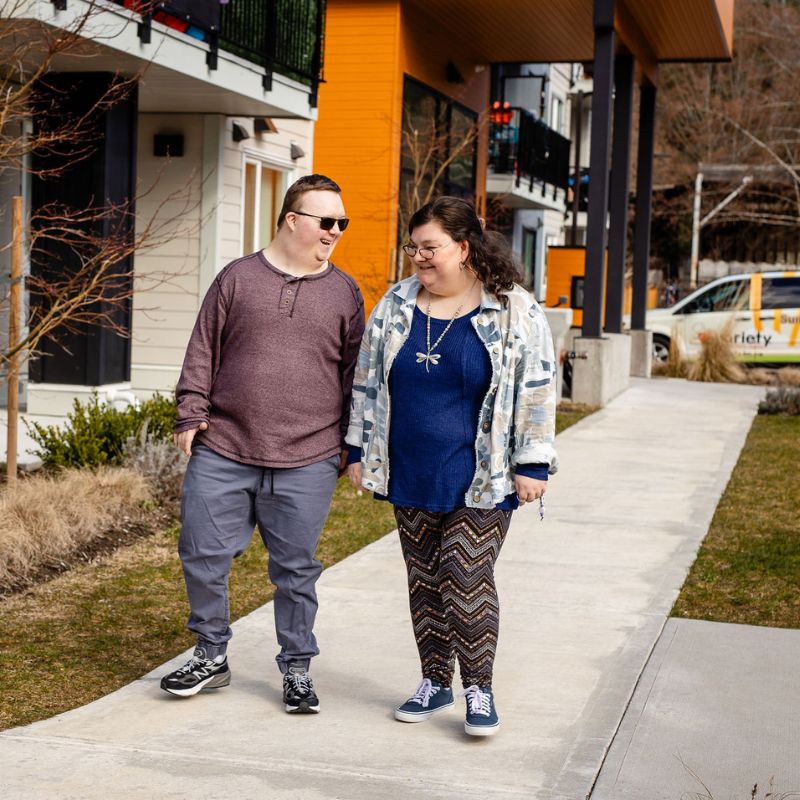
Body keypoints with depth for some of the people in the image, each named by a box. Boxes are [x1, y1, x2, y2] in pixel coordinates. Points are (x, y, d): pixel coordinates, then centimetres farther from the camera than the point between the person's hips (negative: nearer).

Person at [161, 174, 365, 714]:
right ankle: (212, 657, 23)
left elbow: (355, 374, 11)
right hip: (222, 454, 0)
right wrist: (191, 415, 2)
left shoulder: (344, 292, 8)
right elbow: (203, 352, 8)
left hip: (306, 464, 0)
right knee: (203, 556, 5)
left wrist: (350, 444, 8)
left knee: (296, 570, 6)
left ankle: (297, 670, 21)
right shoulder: (239, 277, 5)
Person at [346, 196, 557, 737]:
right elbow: (368, 382, 13)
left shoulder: (515, 311, -6)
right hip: (410, 478, 5)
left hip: (480, 482, -4)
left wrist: (532, 464, -8)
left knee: (468, 579, -8)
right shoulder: (395, 306, 7)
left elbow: (536, 391, -5)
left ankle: (479, 689, 6)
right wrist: (359, 449, 11)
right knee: (424, 580, 10)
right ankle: (435, 682, 24)